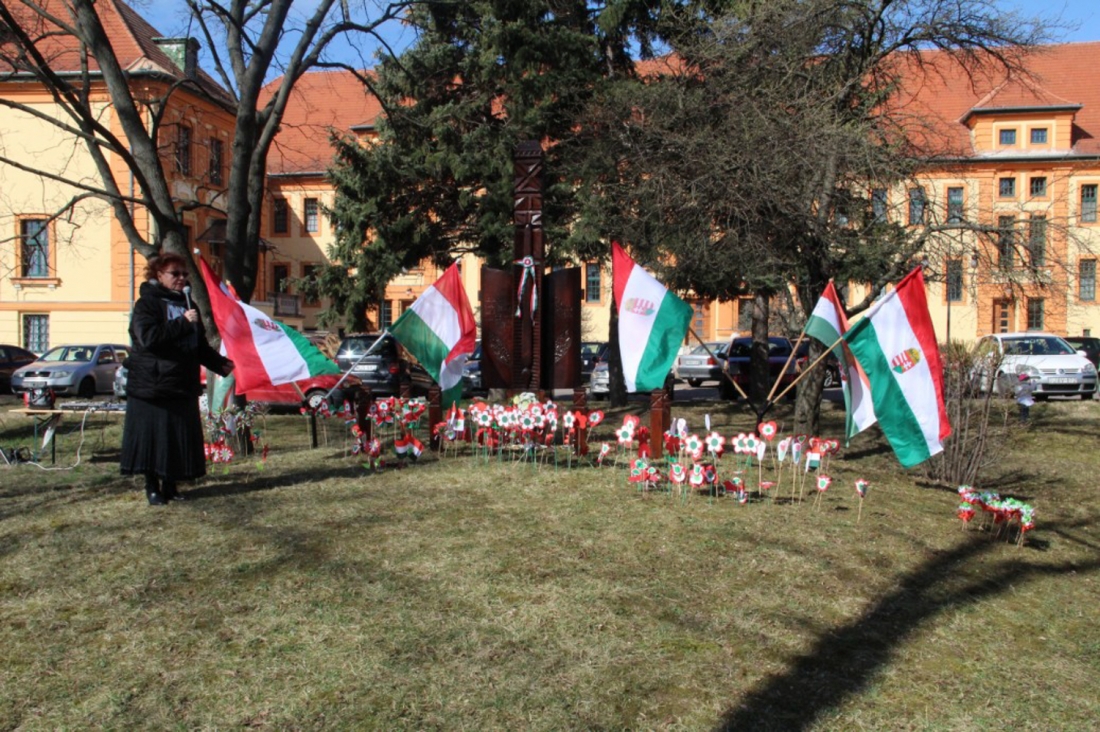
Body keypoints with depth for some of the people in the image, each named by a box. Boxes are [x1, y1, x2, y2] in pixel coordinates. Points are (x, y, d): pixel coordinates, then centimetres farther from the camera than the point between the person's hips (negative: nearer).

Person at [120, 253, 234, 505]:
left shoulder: (187, 304, 16)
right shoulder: (147, 303, -4)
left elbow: (200, 345, 21)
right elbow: (148, 337, -21)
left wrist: (219, 363, 9)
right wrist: (182, 323, -23)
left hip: (183, 385, 6)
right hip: (152, 386, -6)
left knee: (181, 439, 7)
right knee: (152, 438, 0)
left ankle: (170, 485, 19)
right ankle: (152, 488, 12)